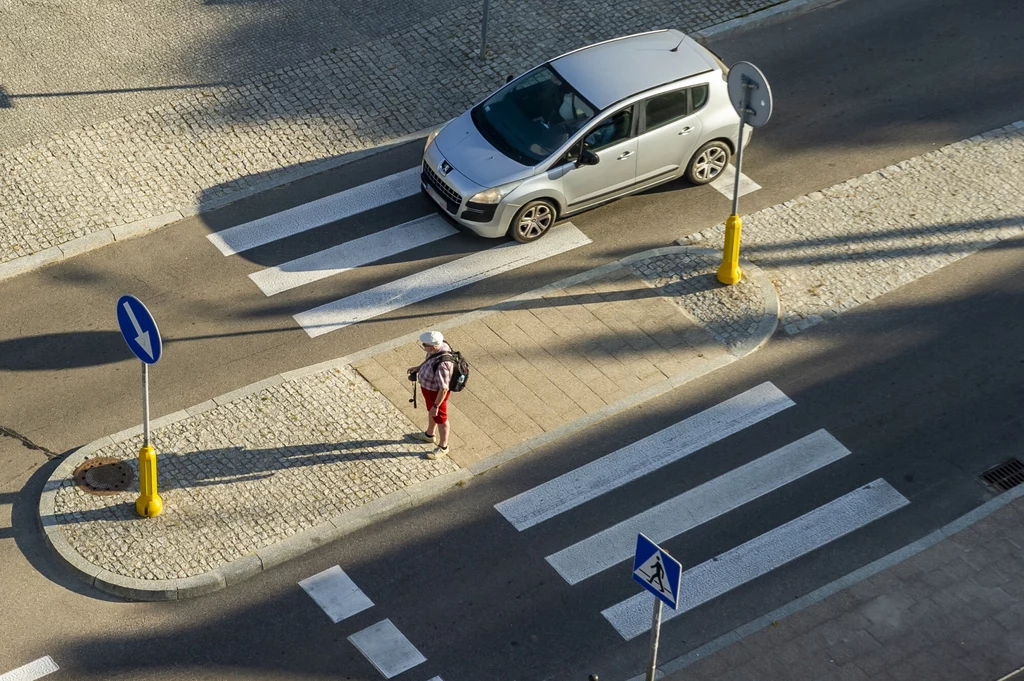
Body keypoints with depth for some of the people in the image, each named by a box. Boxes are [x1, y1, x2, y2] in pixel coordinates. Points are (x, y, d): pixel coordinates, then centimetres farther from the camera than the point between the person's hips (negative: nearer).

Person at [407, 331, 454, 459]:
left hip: (436, 393, -8)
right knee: (431, 412, 32)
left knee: (440, 418, 17)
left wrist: (436, 406, -21)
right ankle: (429, 435, 59)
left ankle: (443, 447, 42)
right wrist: (419, 367, -1)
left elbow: (443, 389, -32)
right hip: (429, 386, 8)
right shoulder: (439, 346, -18)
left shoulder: (442, 365, -43)